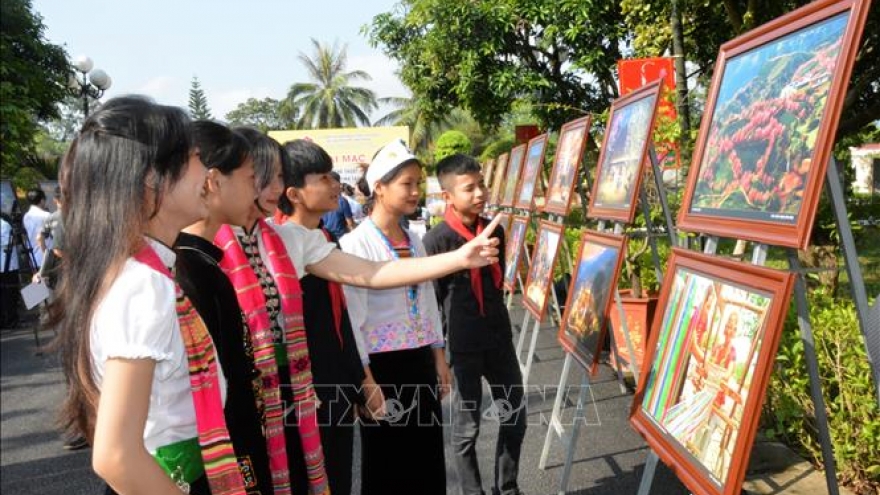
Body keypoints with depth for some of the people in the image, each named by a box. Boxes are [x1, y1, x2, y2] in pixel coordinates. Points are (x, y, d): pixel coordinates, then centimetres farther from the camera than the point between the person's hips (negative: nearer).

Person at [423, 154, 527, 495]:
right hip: (462, 345, -6)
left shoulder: (495, 231, 4)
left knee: (515, 417, 14)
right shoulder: (436, 241, -13)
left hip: (499, 338, 6)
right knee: (466, 427, 7)